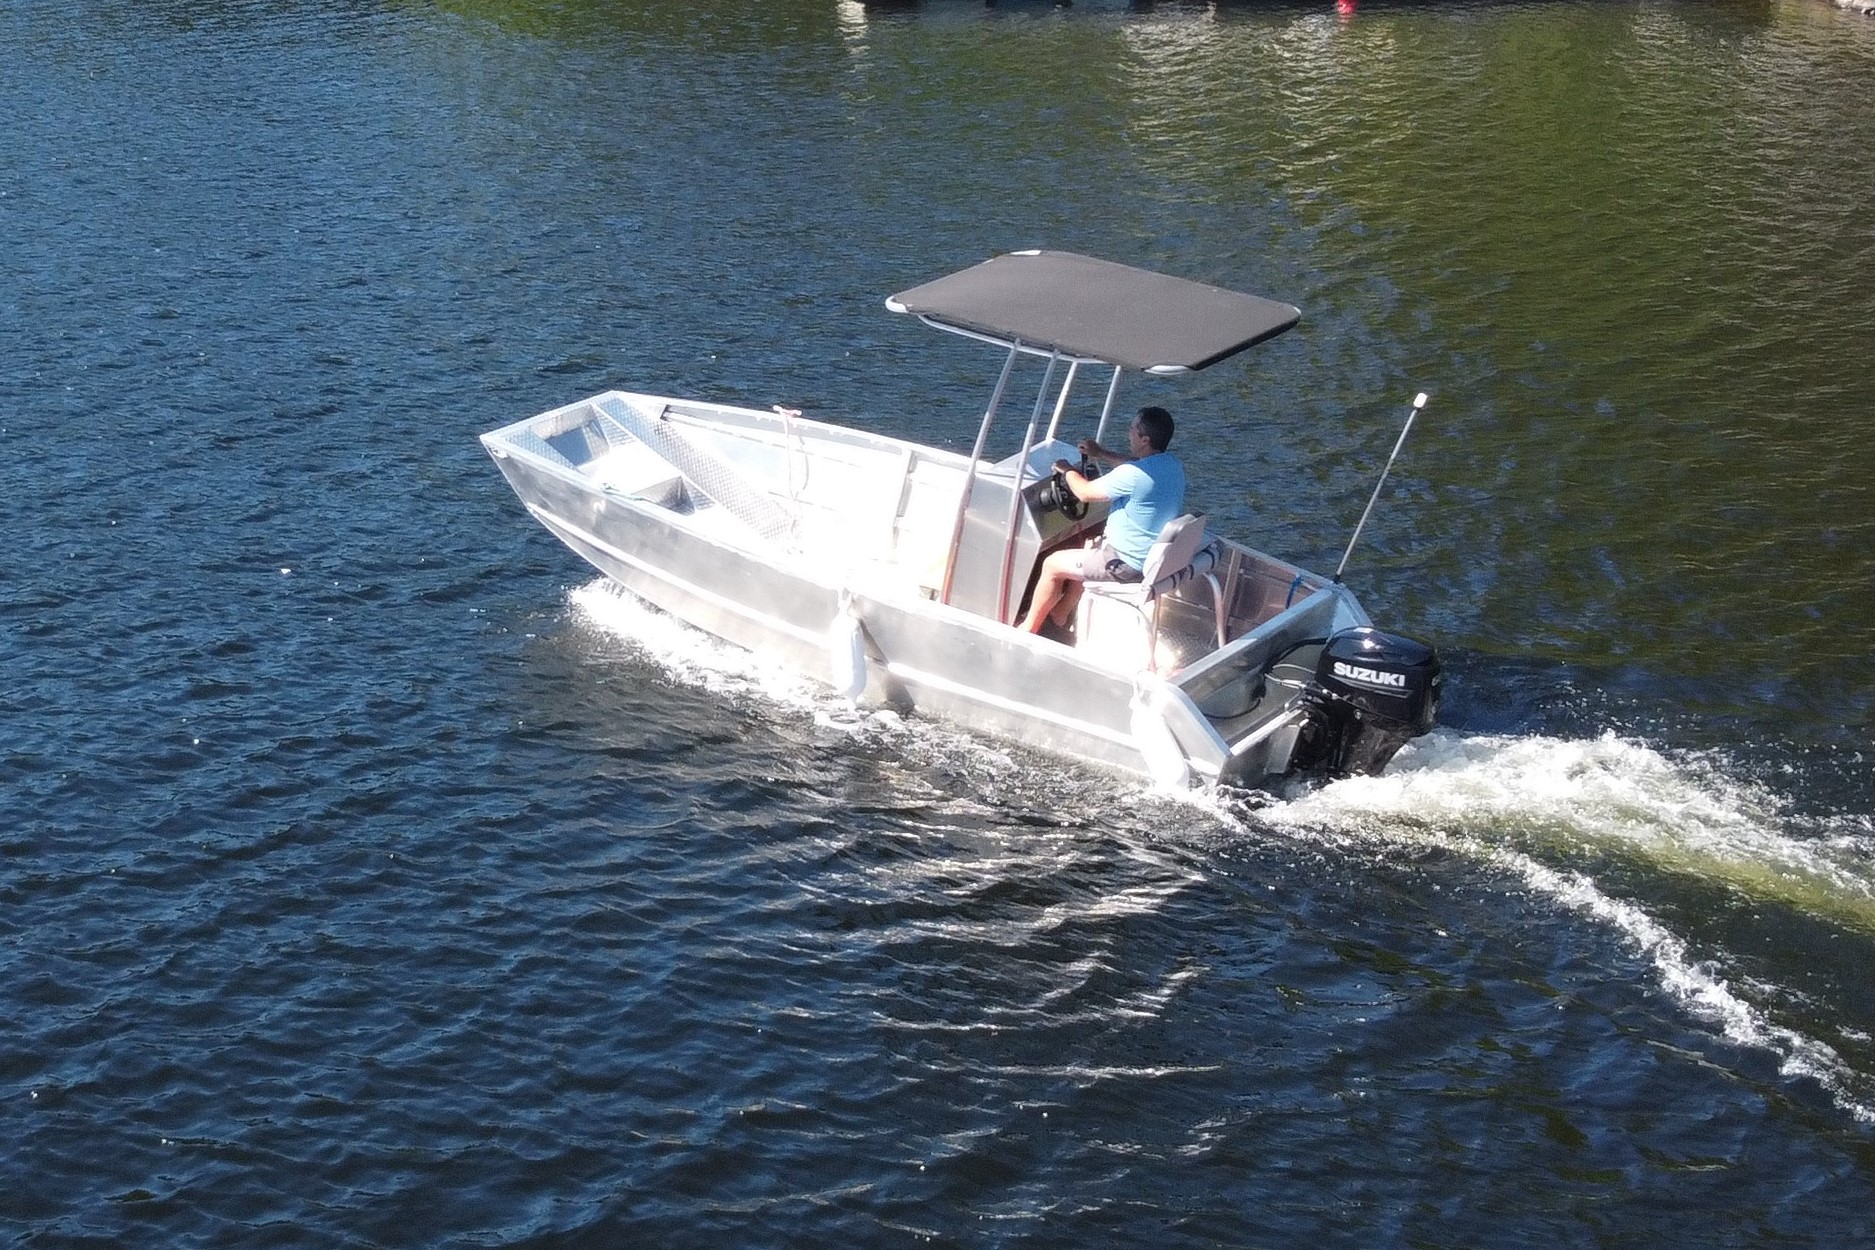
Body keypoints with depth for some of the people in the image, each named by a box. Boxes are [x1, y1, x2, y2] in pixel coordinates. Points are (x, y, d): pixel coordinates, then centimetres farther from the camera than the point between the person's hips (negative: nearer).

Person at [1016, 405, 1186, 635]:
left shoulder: (1133, 475, -29)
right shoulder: (1172, 464, -2)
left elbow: (1085, 493, -16)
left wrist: (1068, 470, 3)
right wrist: (1102, 454, 21)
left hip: (1128, 563, -9)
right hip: (1156, 555, 9)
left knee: (1052, 564, 7)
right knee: (1083, 554, 32)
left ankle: (1029, 628, 22)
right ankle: (1059, 614, 42)